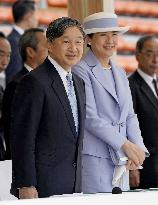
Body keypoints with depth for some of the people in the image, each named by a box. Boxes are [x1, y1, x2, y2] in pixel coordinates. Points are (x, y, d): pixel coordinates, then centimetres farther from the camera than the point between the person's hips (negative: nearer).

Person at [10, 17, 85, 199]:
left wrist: (77, 185, 16)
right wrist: (26, 186, -18)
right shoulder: (34, 81, -10)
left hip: (72, 185, 7)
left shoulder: (79, 83, 16)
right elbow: (22, 138, -13)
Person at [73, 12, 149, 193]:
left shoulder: (120, 74, 18)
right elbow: (90, 117, -13)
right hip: (93, 159, -7)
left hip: (120, 160, 7)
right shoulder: (81, 71, -6)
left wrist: (138, 148, -3)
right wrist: (126, 145, -16)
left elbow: (129, 116, 16)